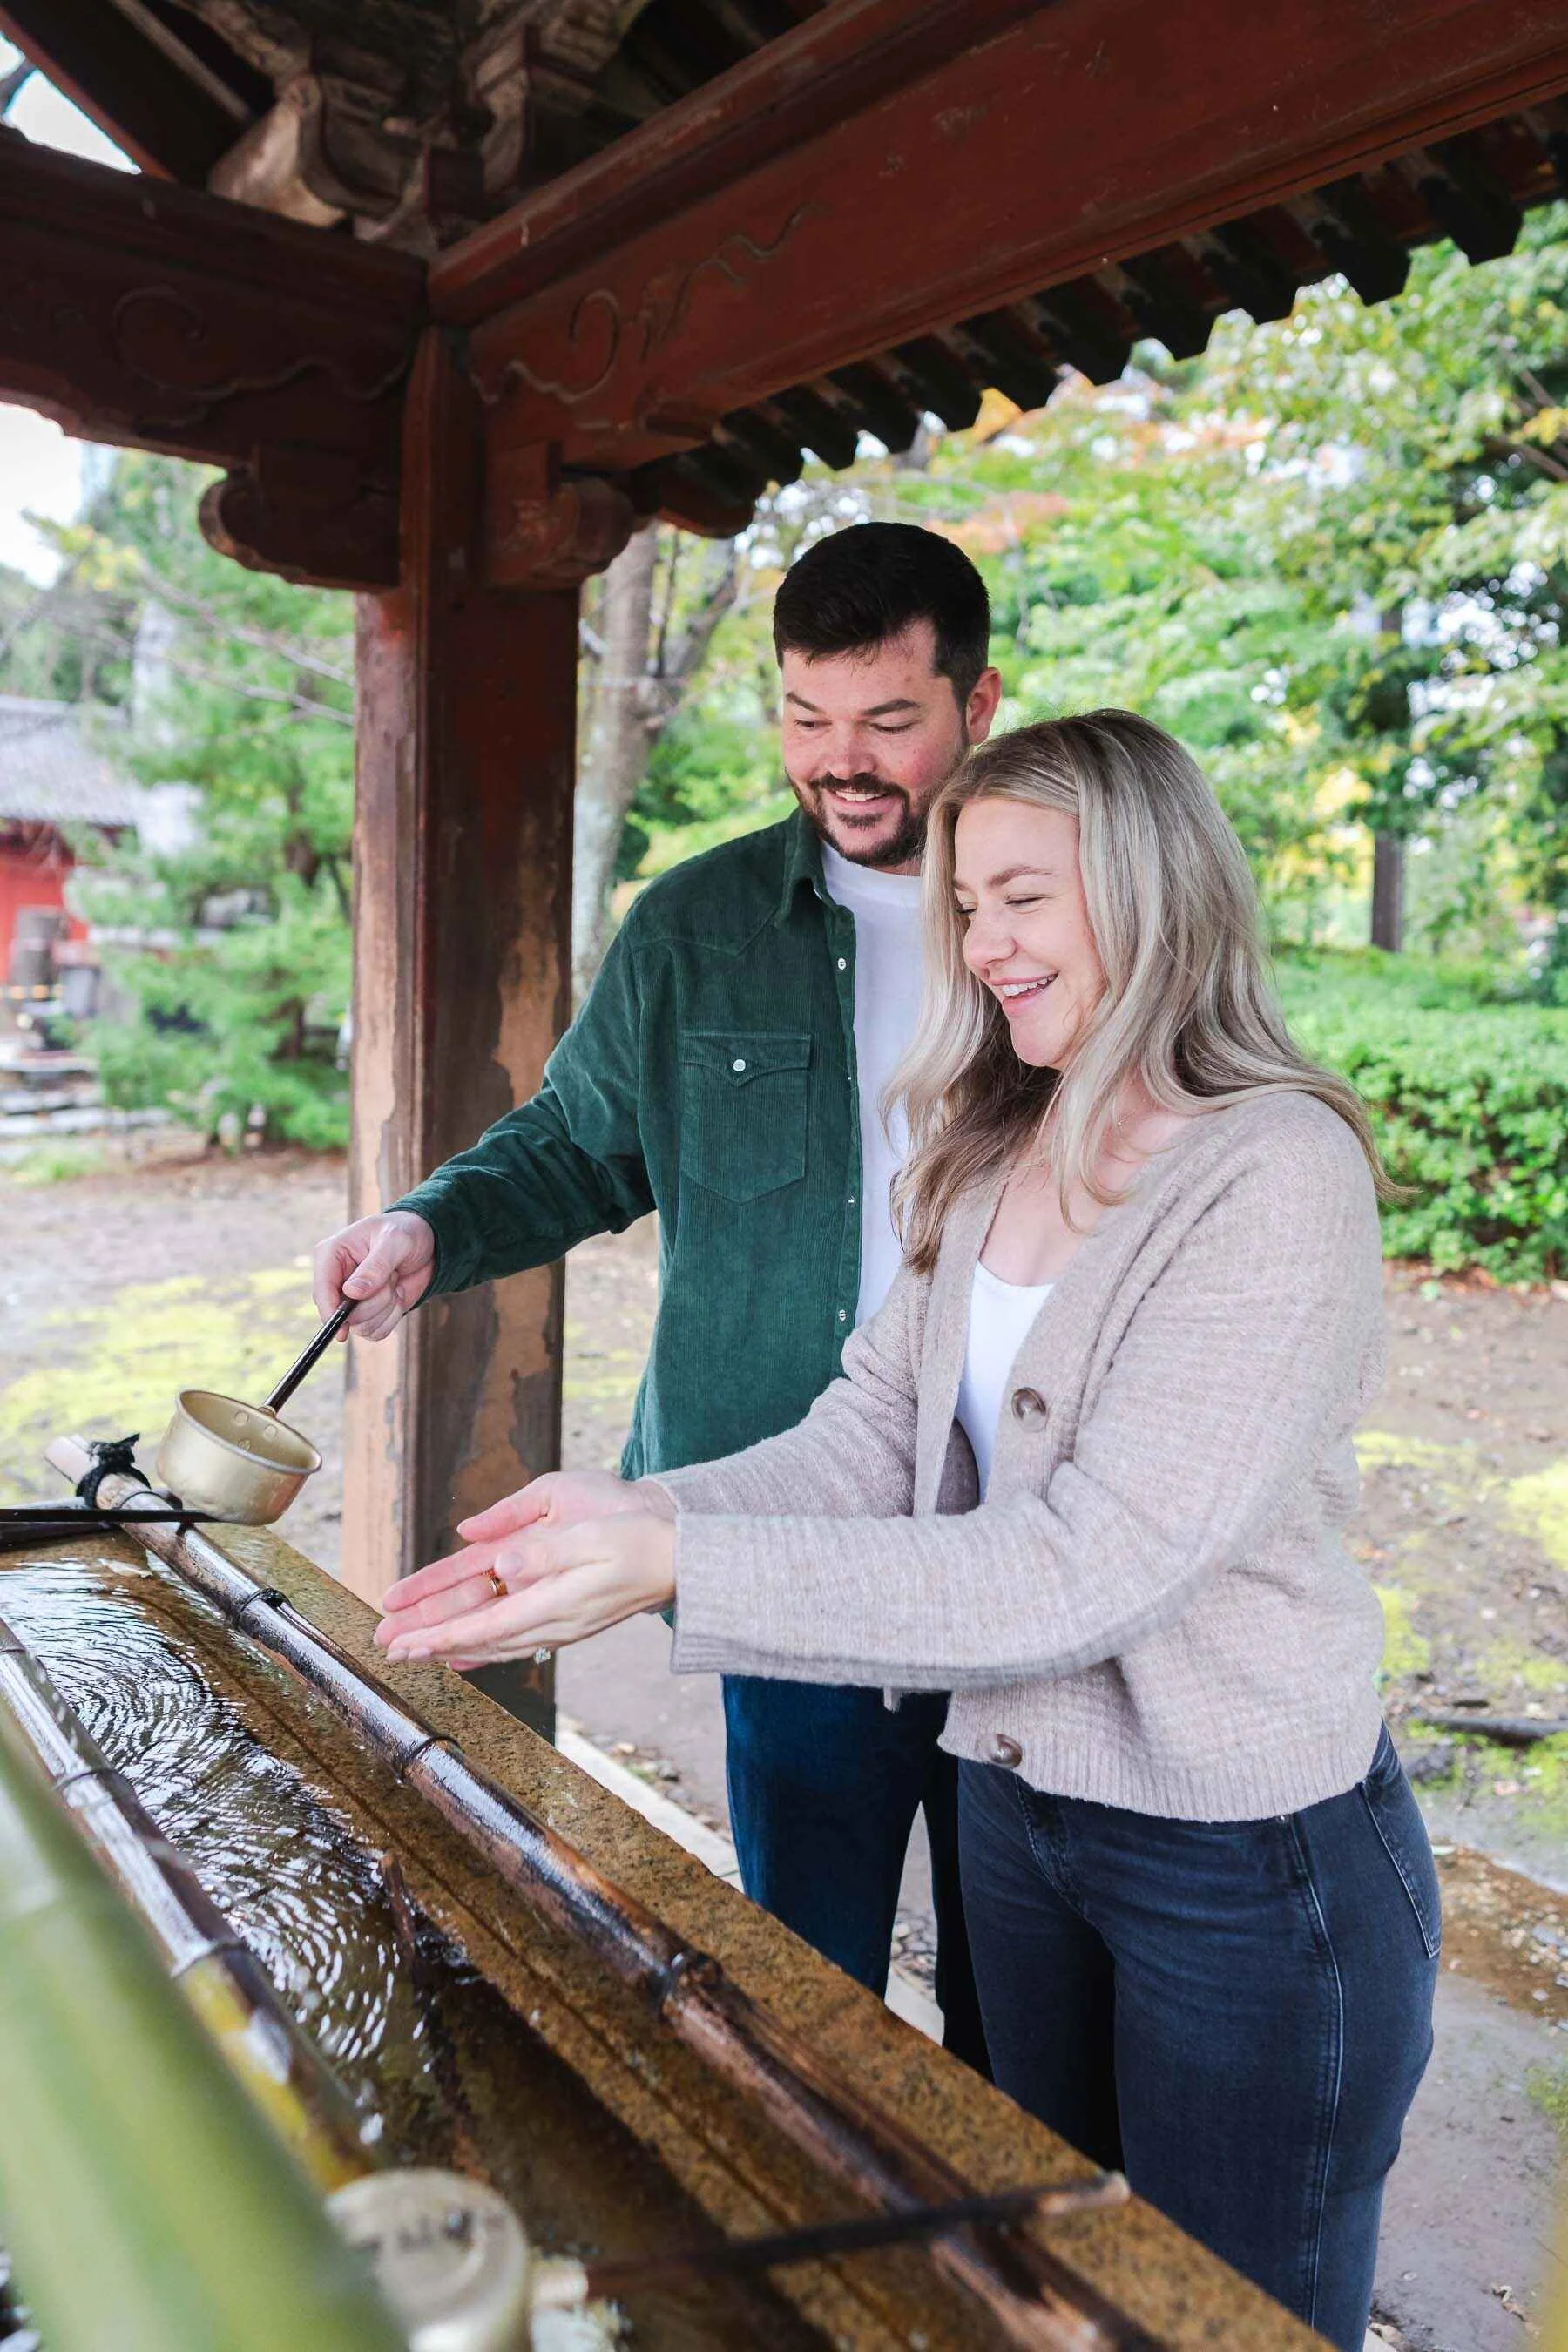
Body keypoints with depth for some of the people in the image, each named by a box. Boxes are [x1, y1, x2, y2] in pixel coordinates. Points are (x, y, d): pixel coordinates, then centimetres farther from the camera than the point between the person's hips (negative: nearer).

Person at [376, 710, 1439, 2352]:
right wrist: (637, 1512, -20)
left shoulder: (1278, 1176, -22)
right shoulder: (994, 1154, 2)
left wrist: (679, 1574, -32)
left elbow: (1081, 1572, -28)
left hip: (1250, 1862, -6)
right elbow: (869, 1441, -3)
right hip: (1017, 1800, 7)